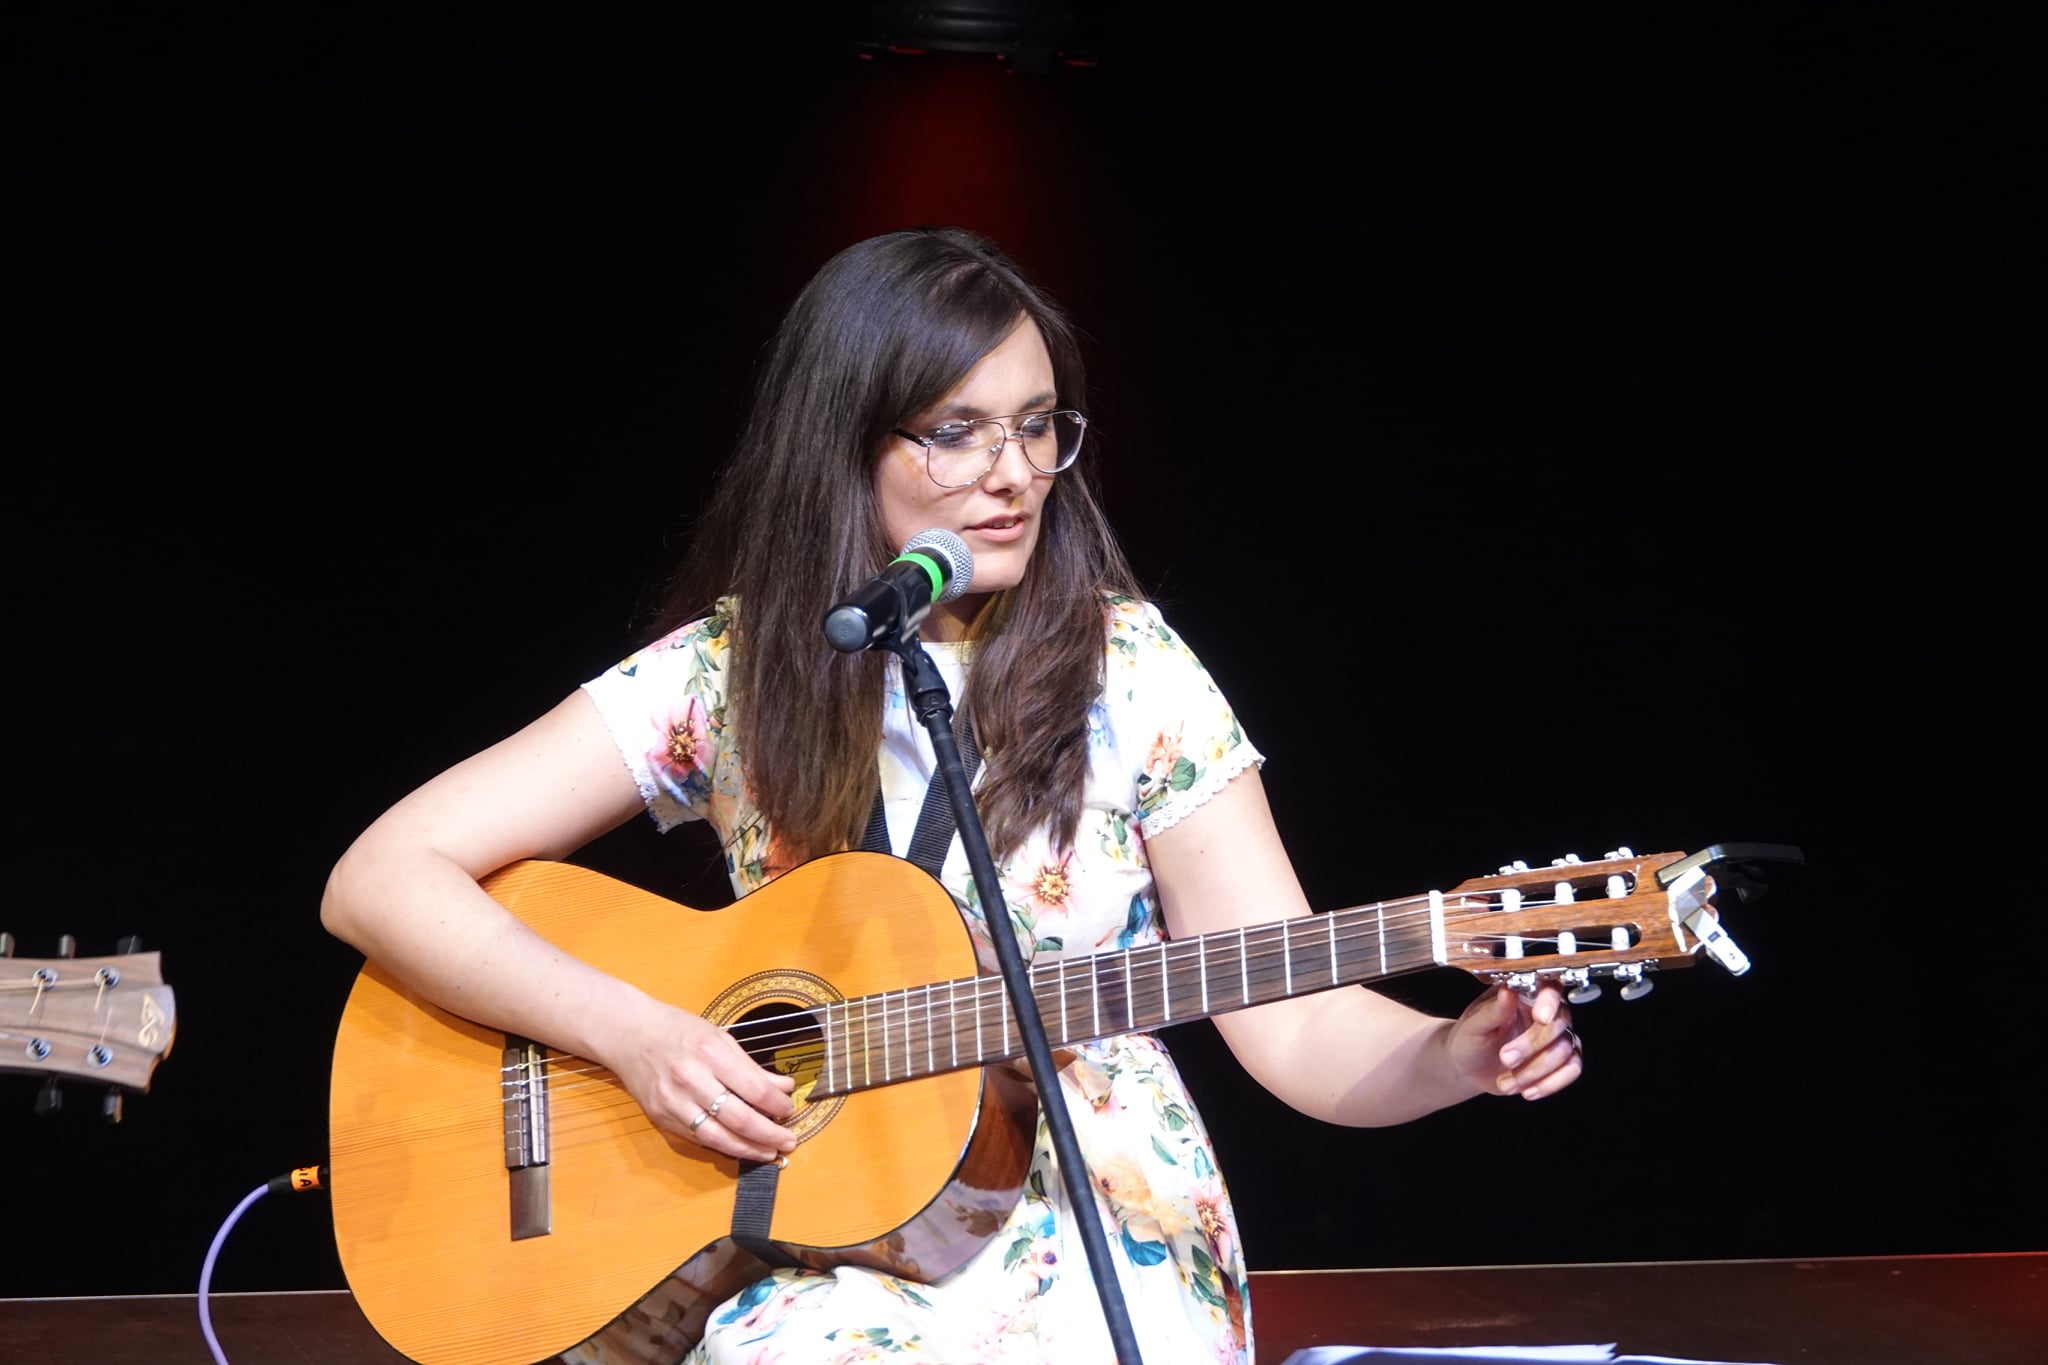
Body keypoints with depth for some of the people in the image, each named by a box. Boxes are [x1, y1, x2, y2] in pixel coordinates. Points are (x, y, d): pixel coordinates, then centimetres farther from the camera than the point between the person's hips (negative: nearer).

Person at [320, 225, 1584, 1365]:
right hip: (818, 1257, 0)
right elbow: (379, 880, -3)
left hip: (1103, 1241, 1)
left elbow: (1301, 1027, -5)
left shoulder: (1131, 673, -1)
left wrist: (1459, 1054, -25)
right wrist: (632, 1031, -15)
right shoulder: (724, 674, 0)